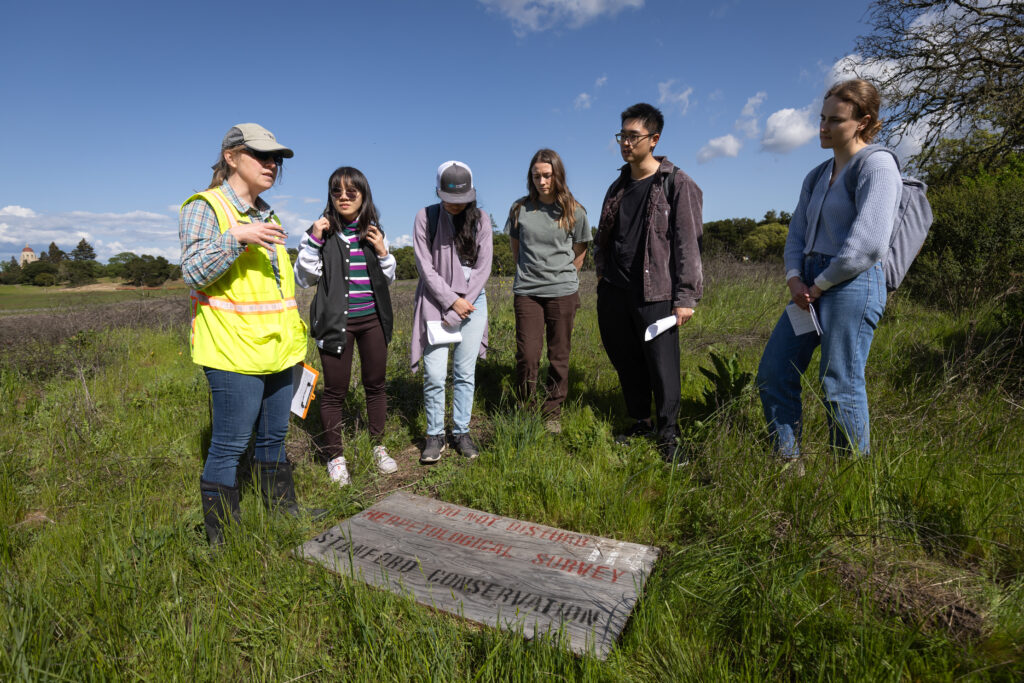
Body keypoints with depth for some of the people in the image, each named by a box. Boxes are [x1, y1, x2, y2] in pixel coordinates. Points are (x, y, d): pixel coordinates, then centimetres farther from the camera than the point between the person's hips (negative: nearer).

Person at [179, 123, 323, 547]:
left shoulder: (265, 214, 18)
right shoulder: (206, 208, -6)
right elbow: (194, 273, -15)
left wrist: (294, 343, 24)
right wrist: (236, 238, -29)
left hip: (276, 352, 8)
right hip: (234, 353, -8)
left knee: (274, 437, 17)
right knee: (229, 446, -1)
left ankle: (283, 510, 32)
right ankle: (222, 537, 14)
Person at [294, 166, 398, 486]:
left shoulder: (373, 231, 7)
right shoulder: (322, 232, -4)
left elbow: (388, 279, 14)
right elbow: (304, 279, -7)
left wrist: (383, 253, -4)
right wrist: (313, 240, -16)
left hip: (373, 319, 4)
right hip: (336, 322, -3)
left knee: (375, 384, 11)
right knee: (335, 391, 2)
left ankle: (378, 447, 29)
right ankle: (335, 457, 20)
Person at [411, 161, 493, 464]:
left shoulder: (480, 220, 2)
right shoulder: (426, 217, -2)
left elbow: (483, 268, 0)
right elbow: (425, 267, -4)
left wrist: (462, 306, -8)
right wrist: (451, 301, -10)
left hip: (471, 302, 2)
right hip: (437, 301, -1)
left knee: (465, 373, 4)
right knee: (434, 374, -5)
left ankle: (462, 432, 16)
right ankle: (435, 435, 11)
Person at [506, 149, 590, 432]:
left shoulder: (574, 211, 1)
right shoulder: (520, 208, 4)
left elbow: (579, 252, 12)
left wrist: (563, 277, 11)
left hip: (563, 293, 0)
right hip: (526, 292, 0)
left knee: (559, 356, 5)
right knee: (527, 355, -2)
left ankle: (553, 412, 20)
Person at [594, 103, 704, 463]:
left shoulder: (677, 184, -3)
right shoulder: (618, 187, 15)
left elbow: (688, 243, -8)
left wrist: (686, 296, -12)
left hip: (654, 294, -6)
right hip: (613, 294, 6)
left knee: (662, 367, -3)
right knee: (626, 363, 13)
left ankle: (667, 435, 14)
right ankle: (640, 422, 30)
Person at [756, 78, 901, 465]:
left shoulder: (877, 166, -6)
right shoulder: (817, 176, 18)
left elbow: (868, 244, -16)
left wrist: (819, 284, -10)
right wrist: (794, 278, -2)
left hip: (853, 285, -8)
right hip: (811, 286, 8)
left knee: (841, 386, -4)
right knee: (773, 374, 6)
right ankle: (789, 464, 18)